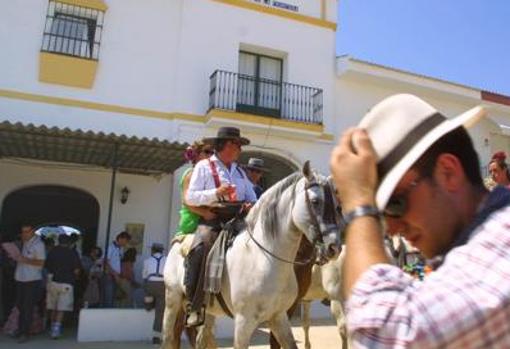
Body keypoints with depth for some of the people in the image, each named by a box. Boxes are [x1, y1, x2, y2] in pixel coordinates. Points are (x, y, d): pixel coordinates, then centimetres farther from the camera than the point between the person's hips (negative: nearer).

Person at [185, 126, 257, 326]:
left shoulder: (239, 171, 23)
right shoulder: (204, 166, 7)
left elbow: (251, 197, 21)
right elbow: (190, 197, -1)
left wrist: (251, 205, -4)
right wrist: (216, 193, -14)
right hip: (212, 219, -5)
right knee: (202, 247, -34)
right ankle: (194, 305, -25)